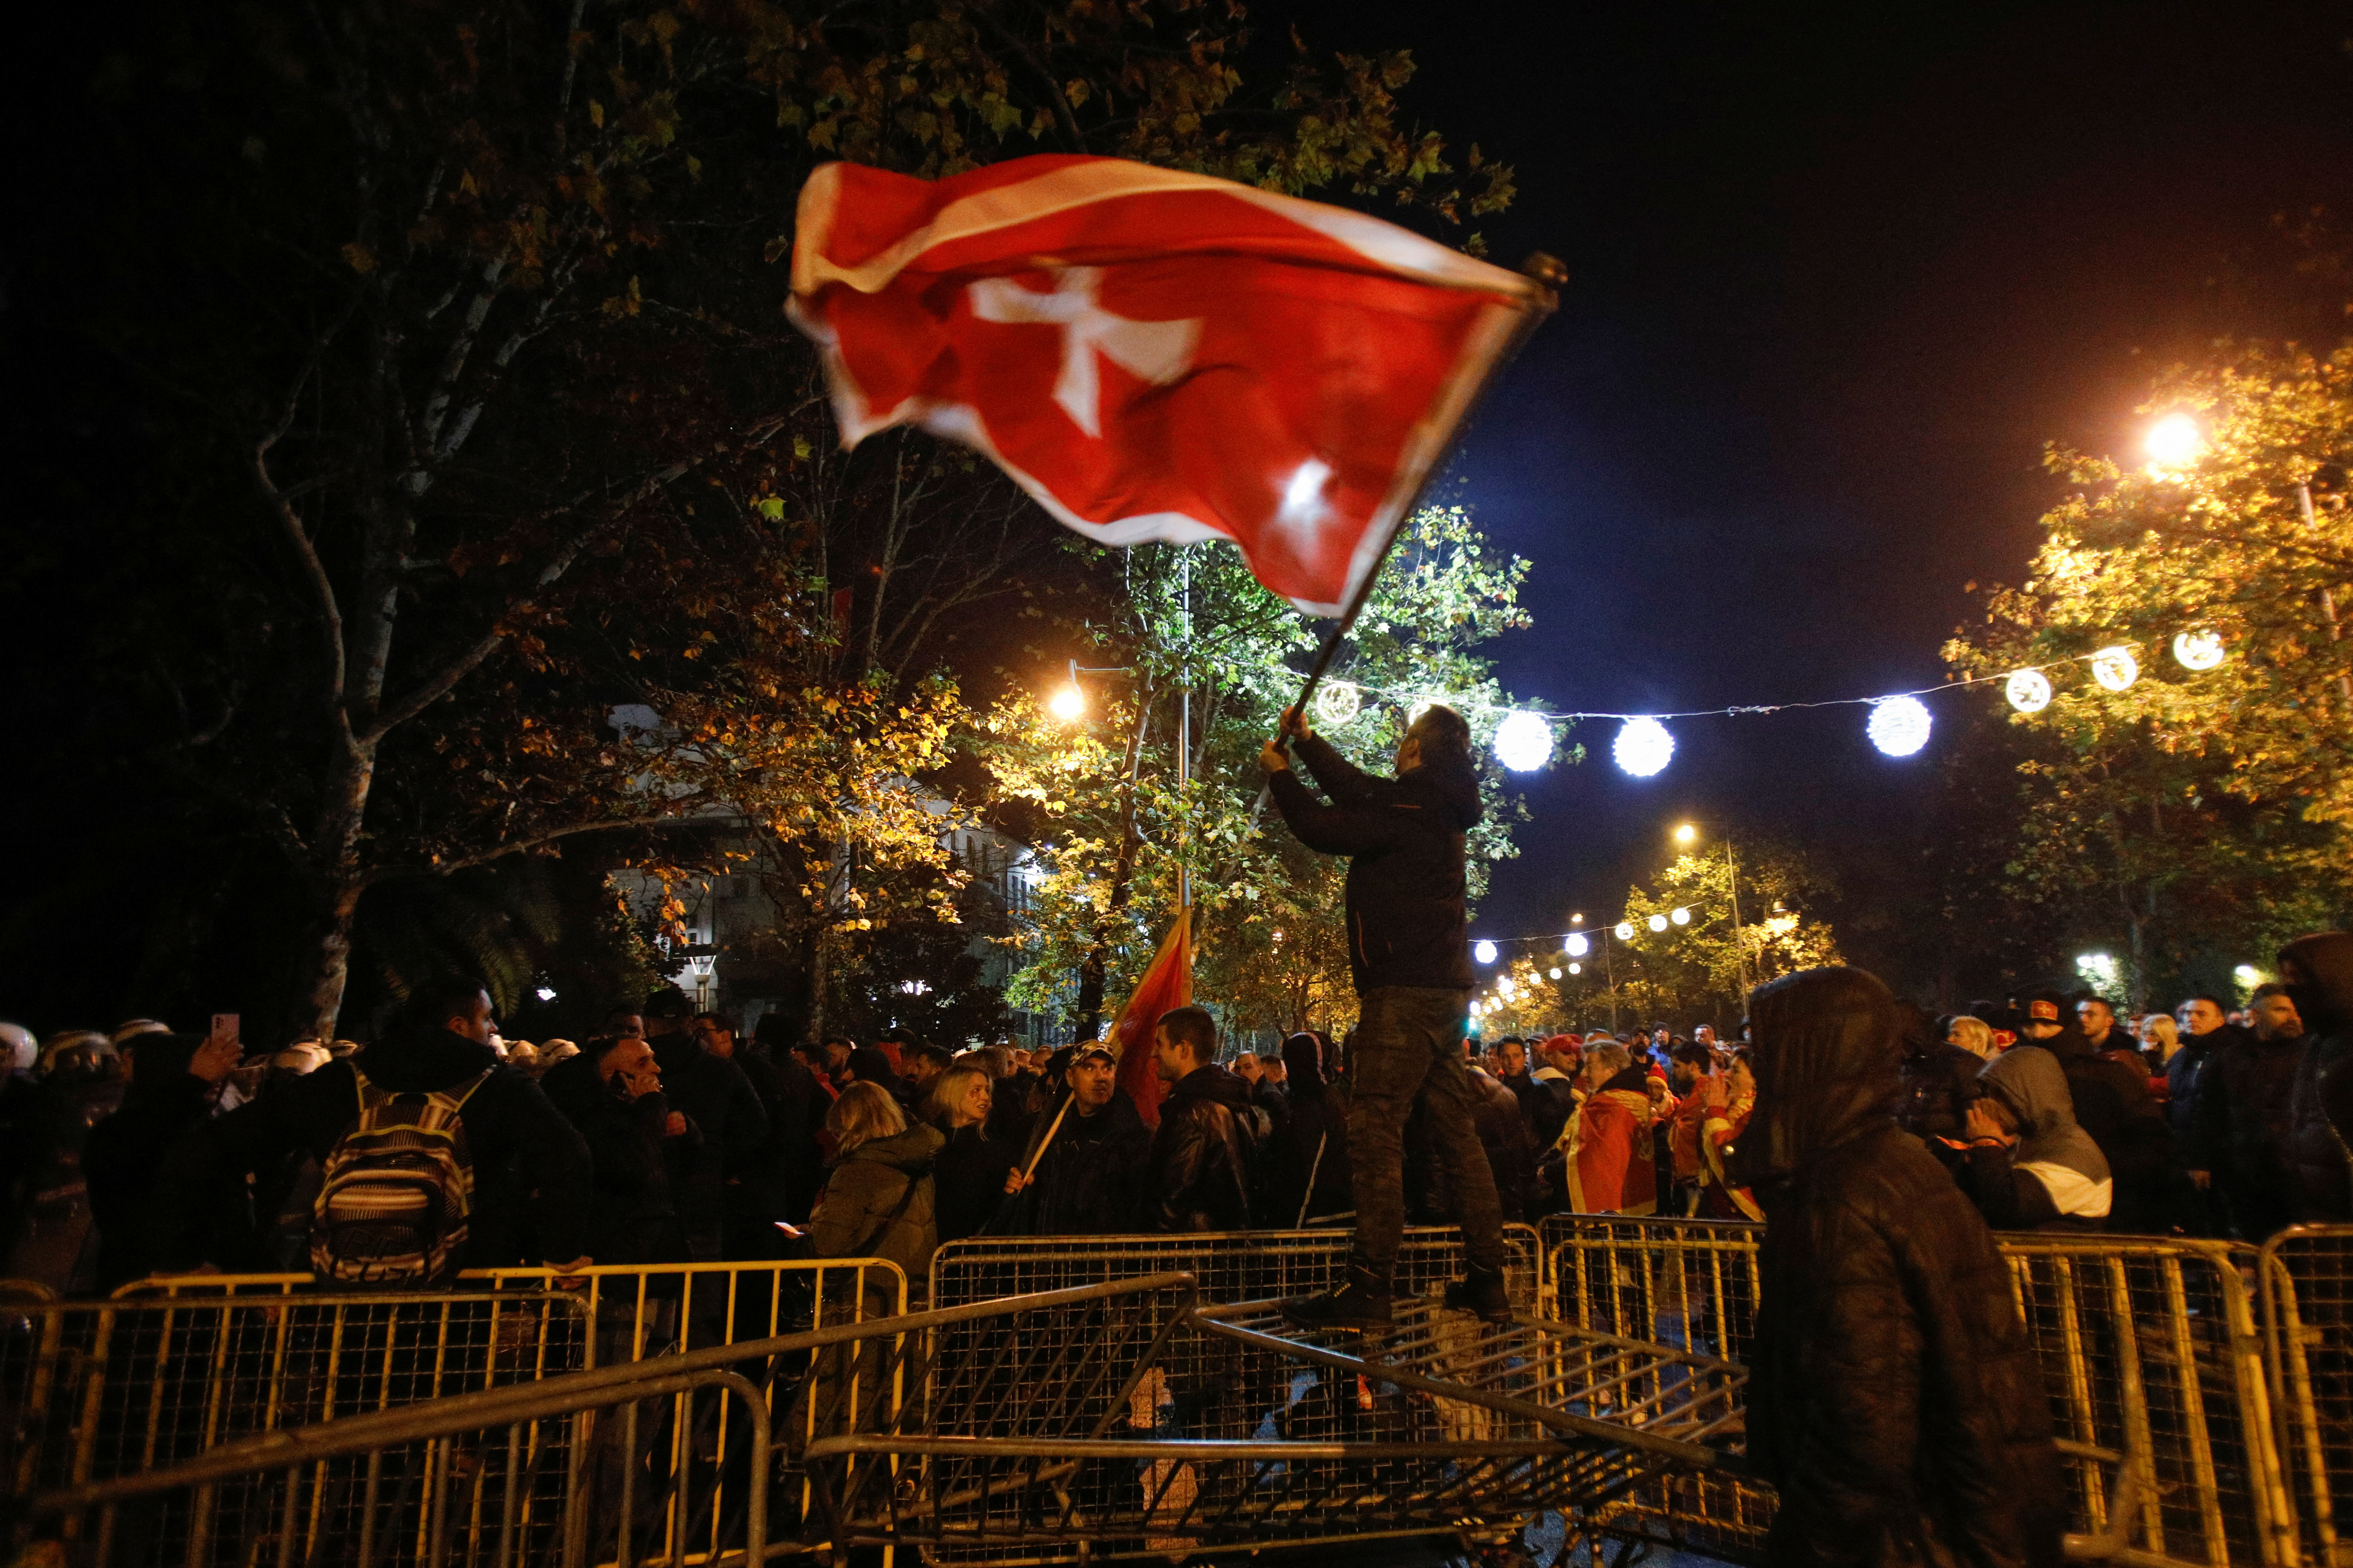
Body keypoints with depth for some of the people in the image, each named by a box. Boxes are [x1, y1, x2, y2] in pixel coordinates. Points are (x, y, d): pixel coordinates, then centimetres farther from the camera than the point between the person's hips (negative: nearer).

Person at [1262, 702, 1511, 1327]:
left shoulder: (1410, 809, -12)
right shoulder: (1433, 806, 16)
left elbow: (1324, 828, -14)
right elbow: (1360, 792, 29)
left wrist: (1278, 774, 2)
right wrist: (1307, 743, 31)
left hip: (1405, 988, -10)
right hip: (1446, 989, 10)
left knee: (1376, 1129, -11)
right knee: (1456, 1129, 11)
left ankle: (1369, 1287, -12)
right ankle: (1487, 1281, 16)